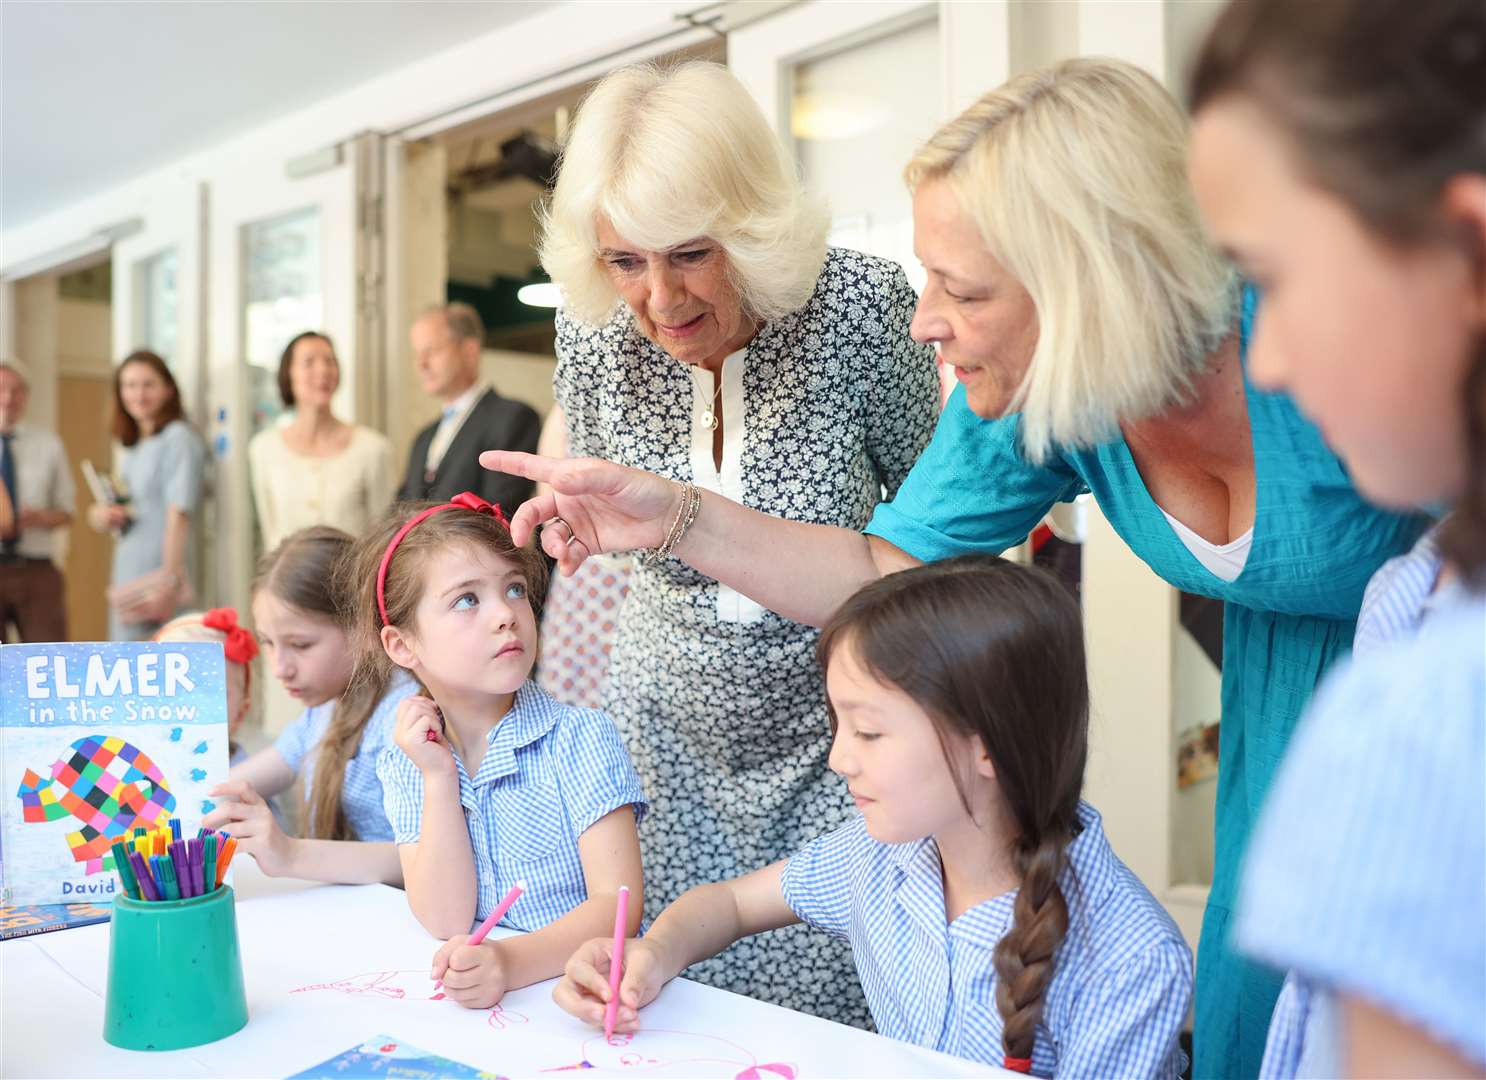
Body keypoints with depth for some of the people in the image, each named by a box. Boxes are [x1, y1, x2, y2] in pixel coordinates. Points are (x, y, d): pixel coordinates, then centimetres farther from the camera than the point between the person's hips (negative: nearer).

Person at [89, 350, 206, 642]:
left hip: (157, 584, -8)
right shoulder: (128, 447, 17)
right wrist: (101, 514, 3)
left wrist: (168, 584, -20)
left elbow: (179, 516, -15)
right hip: (125, 581, 8)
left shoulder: (178, 439, -9)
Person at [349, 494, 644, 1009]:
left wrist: (515, 961, -28)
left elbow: (618, 903, -14)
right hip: (478, 991, 2)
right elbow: (446, 919, -6)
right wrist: (439, 778, -14)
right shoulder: (406, 763, 3)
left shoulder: (580, 738, -8)